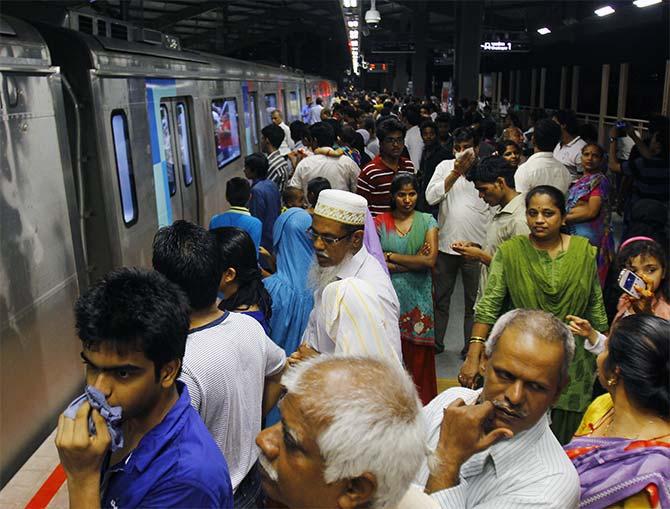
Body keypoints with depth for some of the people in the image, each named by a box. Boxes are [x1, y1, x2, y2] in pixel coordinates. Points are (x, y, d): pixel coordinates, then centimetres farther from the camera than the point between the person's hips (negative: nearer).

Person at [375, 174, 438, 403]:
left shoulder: (427, 221, 4)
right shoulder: (380, 222, 3)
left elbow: (430, 260, -9)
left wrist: (390, 257, -7)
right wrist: (414, 262, -11)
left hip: (418, 298, 0)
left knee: (418, 355, 4)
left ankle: (421, 404, 20)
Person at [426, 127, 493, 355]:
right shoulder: (445, 167, 2)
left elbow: (495, 211, 2)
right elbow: (431, 197, -11)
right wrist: (456, 172, -17)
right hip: (445, 244, 1)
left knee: (474, 300, 11)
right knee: (440, 298, 13)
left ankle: (471, 346, 27)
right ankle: (435, 342, 28)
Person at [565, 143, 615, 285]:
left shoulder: (600, 180, -8)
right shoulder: (580, 181, 16)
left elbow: (591, 211, -16)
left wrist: (564, 217, -9)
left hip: (588, 236, -7)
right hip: (574, 234, 7)